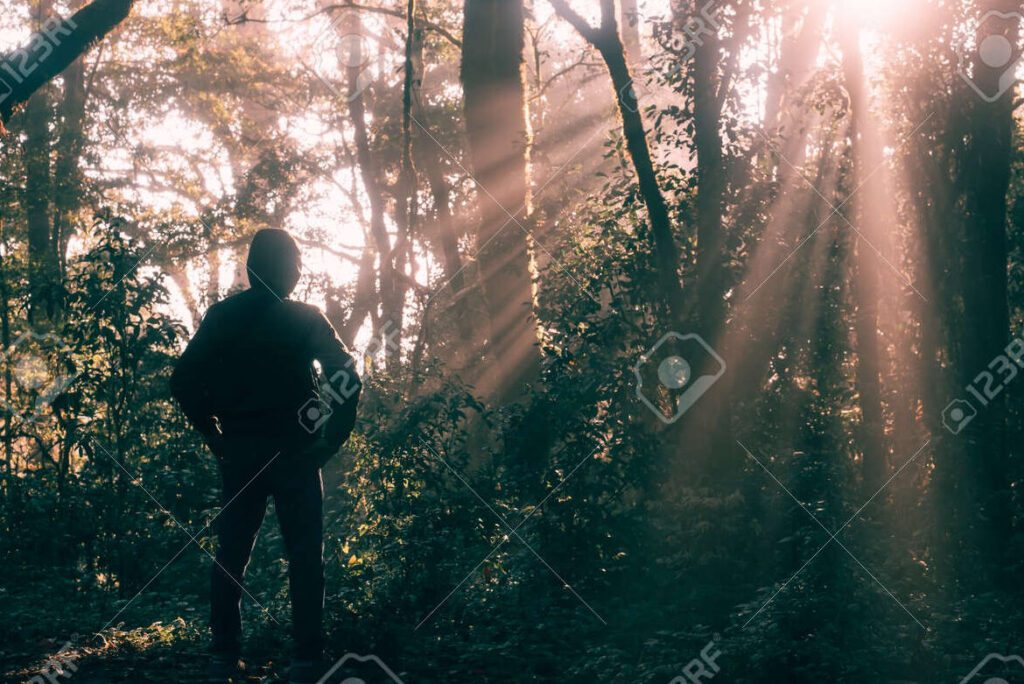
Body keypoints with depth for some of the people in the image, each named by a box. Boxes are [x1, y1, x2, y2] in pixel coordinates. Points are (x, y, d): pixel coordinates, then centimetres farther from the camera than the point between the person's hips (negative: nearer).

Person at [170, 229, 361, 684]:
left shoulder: (221, 317, 4)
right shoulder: (305, 318, -3)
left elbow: (184, 380, 0)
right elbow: (346, 378, -9)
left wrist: (213, 434, 7)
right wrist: (332, 438, -1)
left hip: (239, 452, 3)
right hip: (294, 453, -3)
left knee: (230, 554, 9)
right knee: (304, 556, 1)